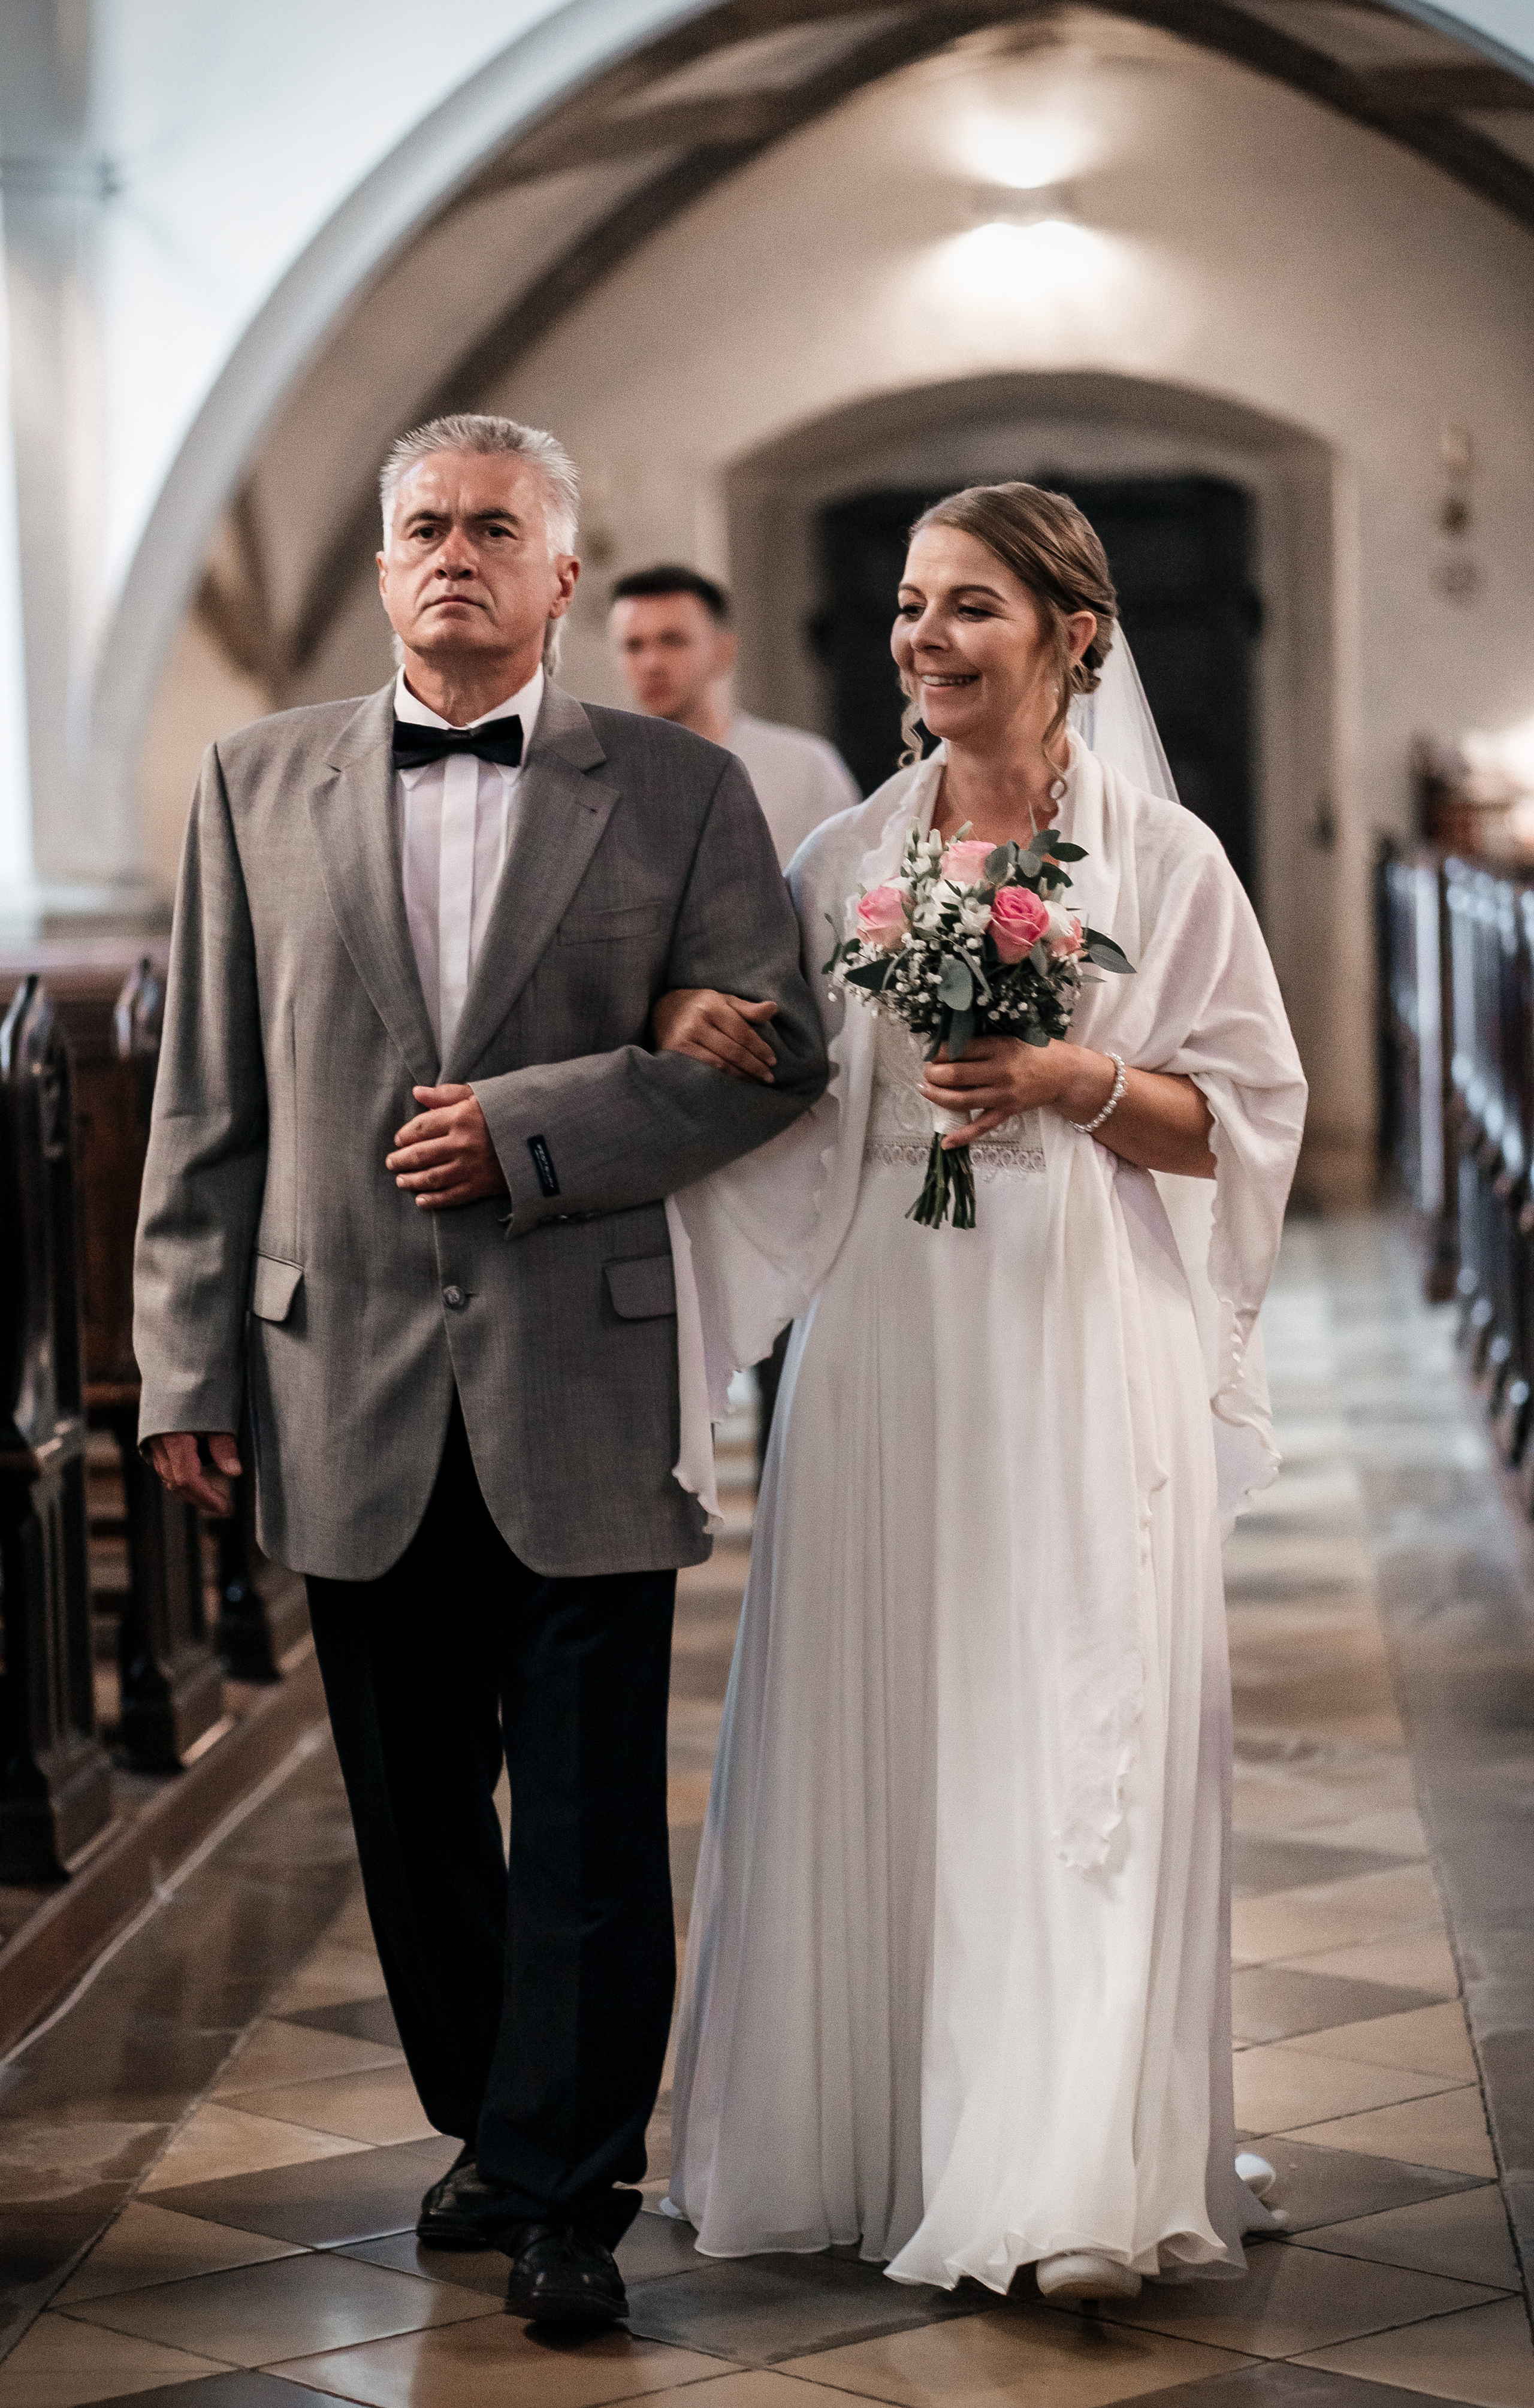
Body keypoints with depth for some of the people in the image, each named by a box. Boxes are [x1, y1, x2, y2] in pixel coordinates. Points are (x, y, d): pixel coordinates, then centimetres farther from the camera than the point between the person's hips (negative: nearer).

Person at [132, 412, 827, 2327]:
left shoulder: (681, 791, 4)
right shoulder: (259, 785, 9)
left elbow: (778, 1050, -1)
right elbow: (207, 1102, 8)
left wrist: (528, 1131, -11)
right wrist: (189, 1365, 4)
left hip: (584, 1394, -2)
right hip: (352, 1391, 2)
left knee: (590, 1820, -1)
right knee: (414, 1809, 12)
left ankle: (562, 2194, 9)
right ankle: (487, 2127, 29)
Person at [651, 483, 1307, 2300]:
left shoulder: (1161, 855, 1)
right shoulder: (845, 858, 9)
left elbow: (1245, 1119, 1)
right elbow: (784, 1101, 14)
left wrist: (1077, 1086, -14)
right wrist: (698, 1038, -7)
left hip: (1084, 1349, -3)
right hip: (884, 1349, 3)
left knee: (1075, 1732, -5)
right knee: (877, 1734, 5)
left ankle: (1074, 2186, -1)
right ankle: (881, 2141, 17)